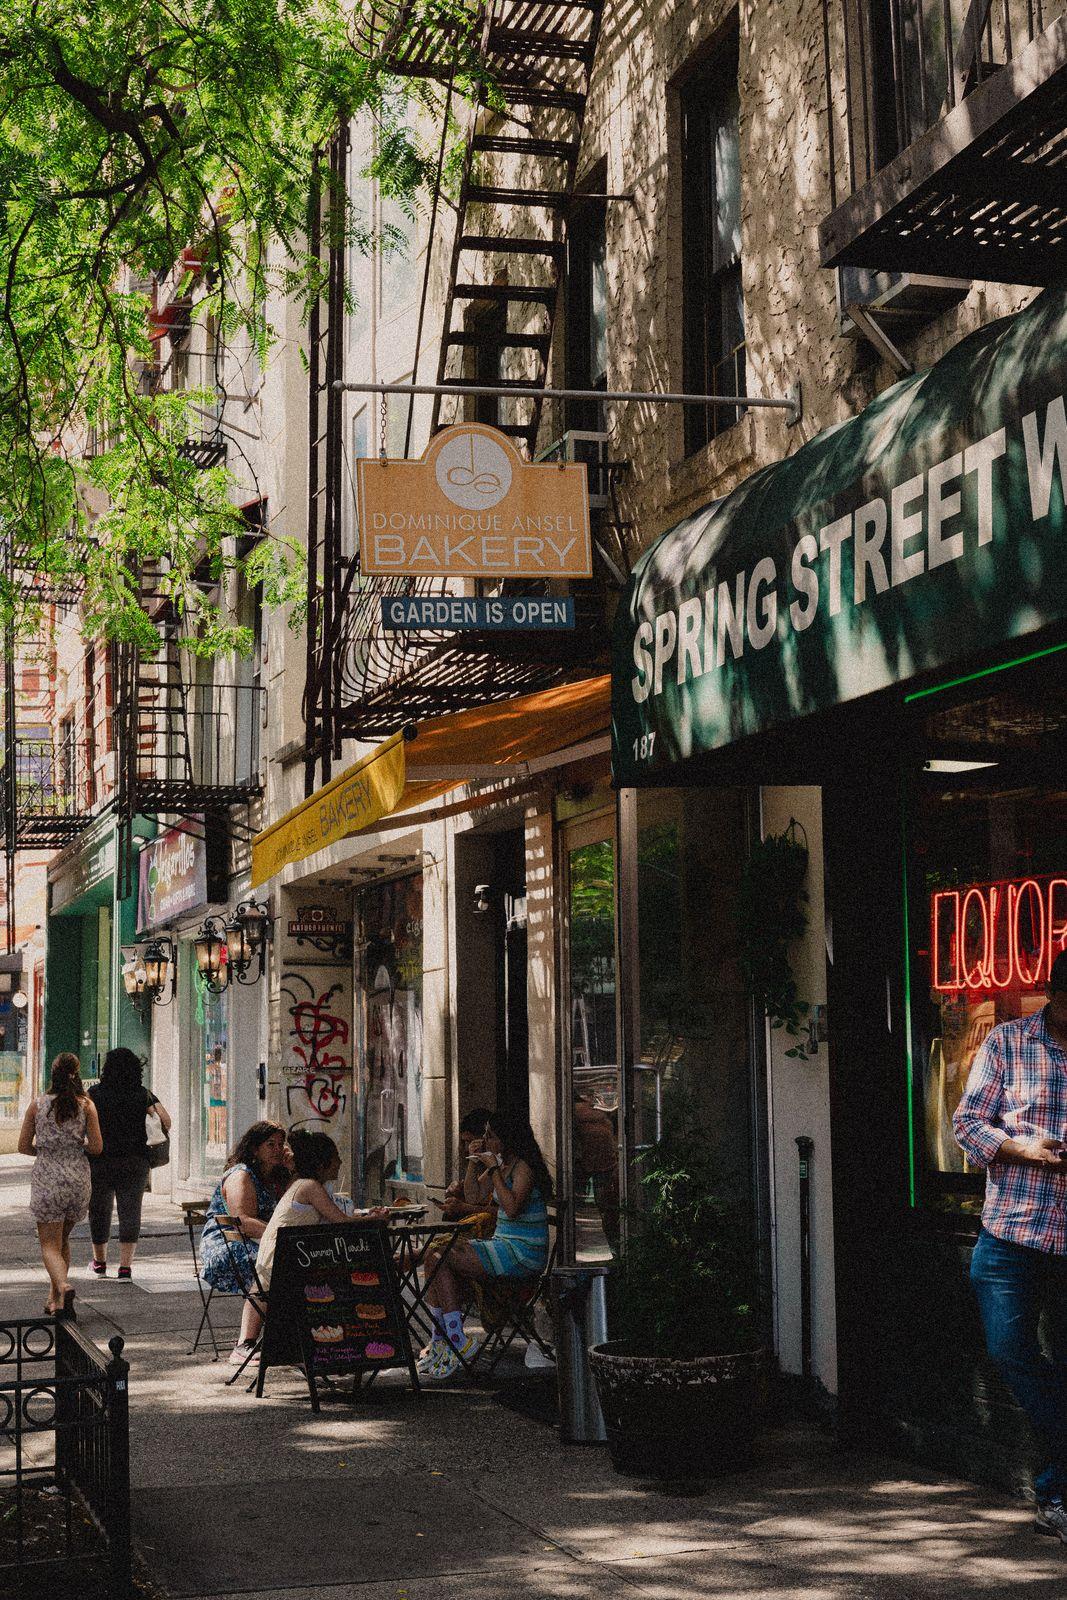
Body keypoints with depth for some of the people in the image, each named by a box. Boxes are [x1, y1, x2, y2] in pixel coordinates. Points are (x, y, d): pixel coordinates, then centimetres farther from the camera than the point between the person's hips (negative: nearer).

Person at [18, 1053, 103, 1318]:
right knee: (63, 1239, 20)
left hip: (46, 1179, -2)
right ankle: (54, 1300, 22)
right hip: (78, 1179, 2)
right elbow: (96, 1147, -5)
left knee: (50, 1243, 1)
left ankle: (64, 1286, -27)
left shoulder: (37, 1104, -2)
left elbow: (23, 1146, 1)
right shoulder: (86, 1105, -3)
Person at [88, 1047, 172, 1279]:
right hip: (135, 1162, 1)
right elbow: (165, 1120, -5)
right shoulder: (144, 1095, 1)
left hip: (101, 1161, 0)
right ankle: (125, 1265, -4)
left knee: (99, 1210, 16)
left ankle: (100, 1261, 31)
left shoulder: (95, 1093, -3)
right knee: (130, 1212, 4)